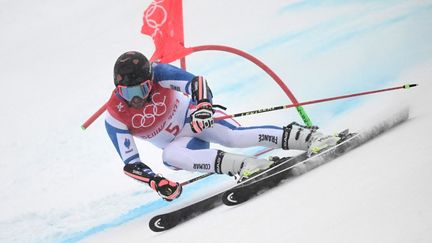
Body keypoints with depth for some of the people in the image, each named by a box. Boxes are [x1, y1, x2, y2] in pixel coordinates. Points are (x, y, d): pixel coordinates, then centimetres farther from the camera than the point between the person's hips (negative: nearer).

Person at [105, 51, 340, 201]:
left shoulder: (158, 73, -24)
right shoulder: (115, 118, -20)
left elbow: (196, 82, -29)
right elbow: (131, 164, -16)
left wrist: (203, 105, -50)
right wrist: (157, 182, -30)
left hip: (193, 116, -2)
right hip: (178, 142, 2)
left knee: (234, 136, -31)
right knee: (169, 156, -34)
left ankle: (307, 137, -30)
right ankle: (243, 165, -36)